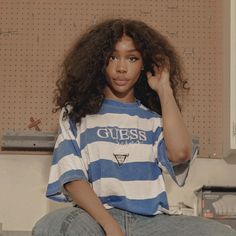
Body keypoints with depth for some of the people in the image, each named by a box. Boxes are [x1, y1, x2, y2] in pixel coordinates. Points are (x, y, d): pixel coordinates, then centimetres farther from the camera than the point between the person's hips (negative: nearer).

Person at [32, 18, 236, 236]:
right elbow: (72, 178, -1)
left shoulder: (154, 117, 18)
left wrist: (164, 89, 6)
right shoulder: (76, 114, 13)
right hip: (96, 217, -2)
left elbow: (180, 153, -5)